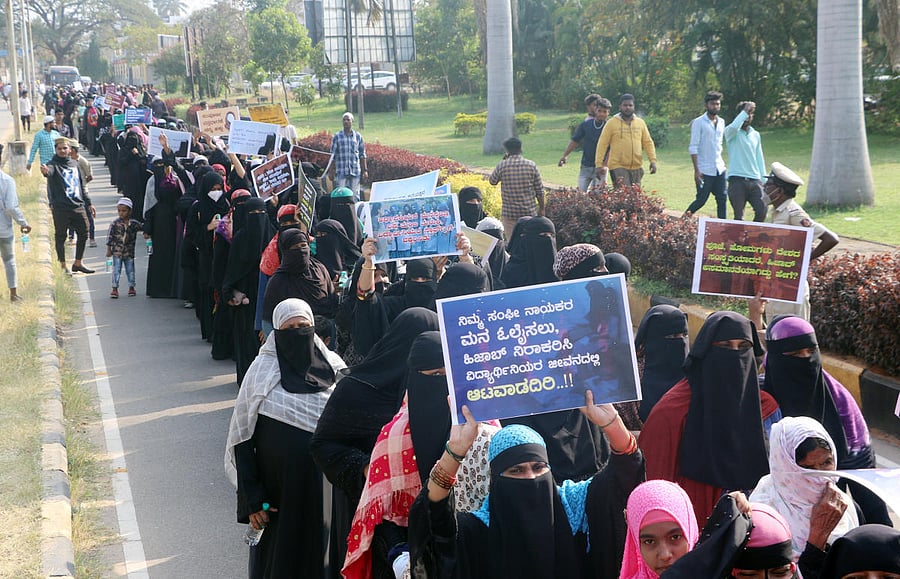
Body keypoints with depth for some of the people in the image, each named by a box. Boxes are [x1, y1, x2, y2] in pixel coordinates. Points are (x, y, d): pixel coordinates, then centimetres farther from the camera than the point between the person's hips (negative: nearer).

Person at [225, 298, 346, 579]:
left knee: (320, 553, 8)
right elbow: (243, 439, -5)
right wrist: (251, 499, -10)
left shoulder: (333, 366, 1)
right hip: (279, 489, -2)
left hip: (325, 488, 2)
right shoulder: (263, 370, -6)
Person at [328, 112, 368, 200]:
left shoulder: (358, 136, 9)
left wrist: (365, 170, 6)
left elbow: (362, 155, 11)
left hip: (355, 171, 1)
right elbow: (333, 155, 6)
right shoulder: (337, 136, 5)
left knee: (355, 195, 3)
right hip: (341, 172, -1)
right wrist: (331, 171, 2)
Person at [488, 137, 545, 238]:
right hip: (528, 212, 1)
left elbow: (492, 181, 12)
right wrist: (541, 209, 11)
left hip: (509, 212, -1)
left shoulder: (502, 165, -8)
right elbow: (539, 191, -1)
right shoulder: (531, 165, -5)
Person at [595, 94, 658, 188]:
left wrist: (653, 160, 0)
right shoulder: (611, 123, -1)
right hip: (618, 167, -4)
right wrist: (599, 165, -7)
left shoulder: (640, 123, 10)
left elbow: (648, 142, 12)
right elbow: (602, 144, -1)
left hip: (636, 168, 4)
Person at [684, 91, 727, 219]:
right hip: (704, 170, -6)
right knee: (701, 200, -2)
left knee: (722, 199, 3)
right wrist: (696, 170, -16)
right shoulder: (699, 122, -7)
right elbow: (693, 147, -10)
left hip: (719, 169, 6)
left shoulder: (721, 122, 11)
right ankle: (684, 218, 18)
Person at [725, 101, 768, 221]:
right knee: (739, 216, -4)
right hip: (737, 180, -4)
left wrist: (764, 180, 12)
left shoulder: (756, 135, 18)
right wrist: (745, 111, -17)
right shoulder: (731, 132, 1)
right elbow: (733, 127, -26)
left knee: (762, 211, -8)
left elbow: (759, 158, 19)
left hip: (754, 180, 4)